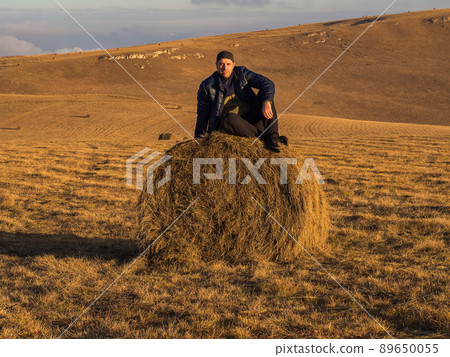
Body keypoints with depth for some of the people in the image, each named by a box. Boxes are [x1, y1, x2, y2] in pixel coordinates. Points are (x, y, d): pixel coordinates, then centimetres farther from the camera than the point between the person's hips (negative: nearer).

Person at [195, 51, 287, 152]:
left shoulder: (242, 74, 3)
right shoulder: (207, 86, 0)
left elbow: (268, 84, -10)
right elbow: (202, 114, 8)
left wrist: (266, 102, -30)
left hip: (251, 120, 3)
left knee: (264, 94, -18)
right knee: (230, 118, -39)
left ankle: (272, 137, -30)